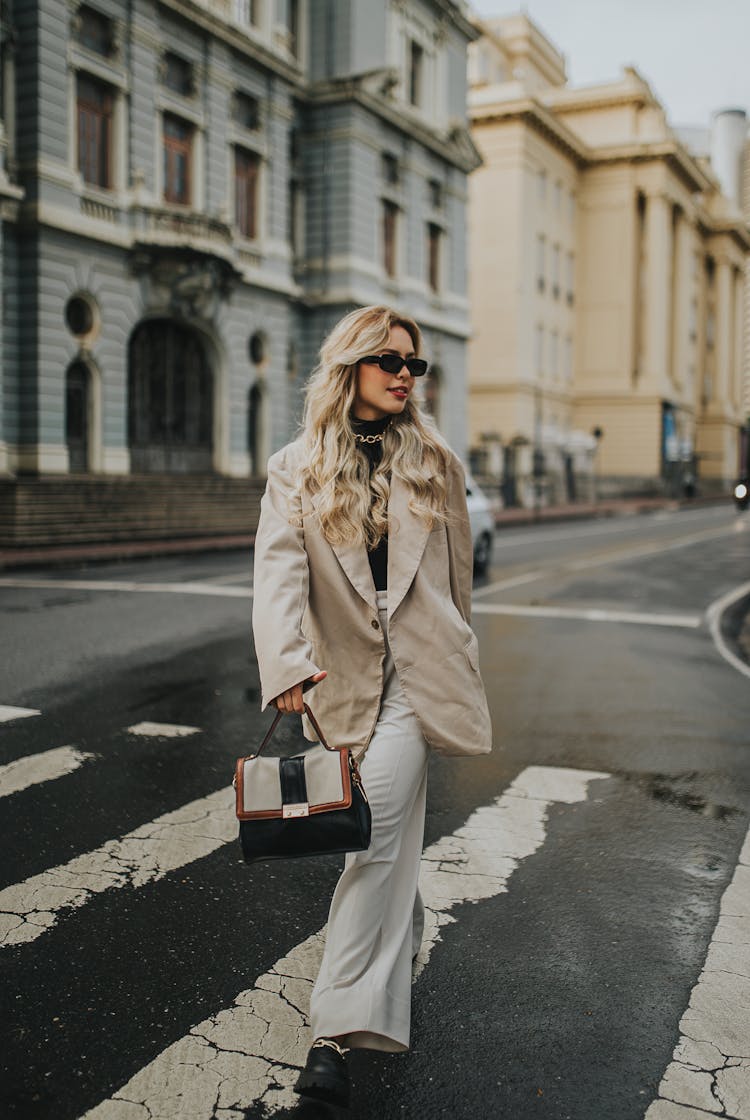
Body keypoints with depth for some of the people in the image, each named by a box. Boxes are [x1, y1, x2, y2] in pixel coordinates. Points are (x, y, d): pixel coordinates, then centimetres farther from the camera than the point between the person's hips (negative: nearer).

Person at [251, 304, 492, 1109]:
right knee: (389, 833, 16)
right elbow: (278, 572, -12)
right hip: (344, 674, 1)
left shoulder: (433, 461, 5)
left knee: (377, 834, -12)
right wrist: (287, 666, -28)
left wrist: (452, 663, 18)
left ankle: (337, 1032, -8)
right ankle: (400, 952, 44)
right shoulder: (296, 470, 1)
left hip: (419, 672, -1)